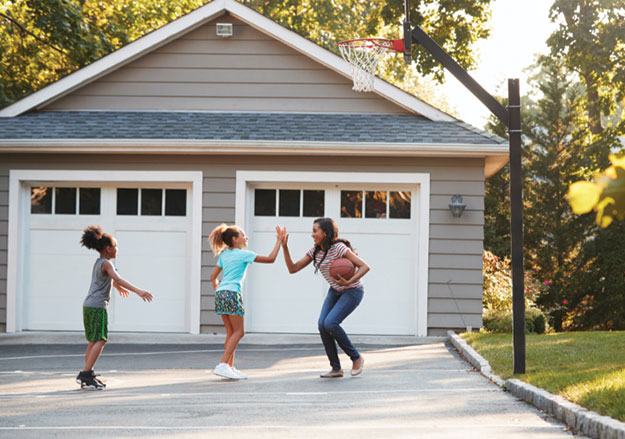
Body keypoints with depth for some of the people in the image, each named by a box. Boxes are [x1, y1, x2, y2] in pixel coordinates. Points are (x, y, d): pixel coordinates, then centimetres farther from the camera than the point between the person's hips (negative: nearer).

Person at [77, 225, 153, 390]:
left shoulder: (98, 263, 18)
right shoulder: (106, 263, -11)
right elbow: (118, 279, -27)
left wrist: (119, 288, 57)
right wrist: (138, 291, -34)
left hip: (89, 306, 10)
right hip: (98, 307, -10)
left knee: (93, 342, 13)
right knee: (100, 341, -12)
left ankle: (87, 376, 13)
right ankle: (85, 374, -19)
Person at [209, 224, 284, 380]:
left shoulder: (224, 255, 19)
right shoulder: (243, 254, -1)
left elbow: (213, 276, 21)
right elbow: (270, 259, -2)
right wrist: (279, 241, 6)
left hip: (220, 293, 8)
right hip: (232, 293, -8)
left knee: (231, 332, 12)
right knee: (238, 332, -4)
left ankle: (230, 367, 10)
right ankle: (222, 365, -15)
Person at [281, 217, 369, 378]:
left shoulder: (339, 248, -25)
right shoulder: (315, 251, -3)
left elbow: (365, 266, -28)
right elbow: (293, 268, -2)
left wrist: (348, 282, -41)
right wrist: (284, 247, -13)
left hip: (352, 291, -7)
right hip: (335, 291, 7)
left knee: (330, 323, -23)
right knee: (322, 324, -11)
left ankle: (356, 358, -5)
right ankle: (336, 369, -3)